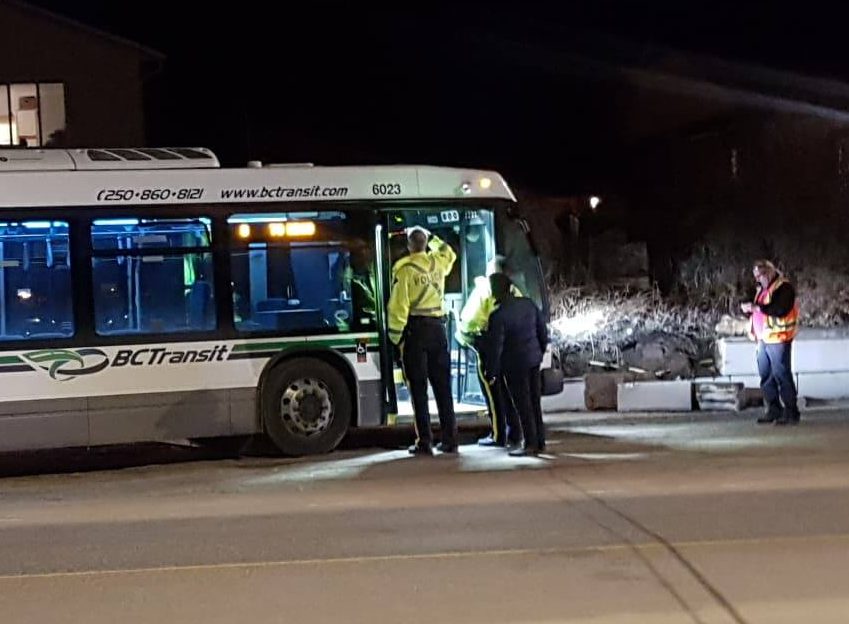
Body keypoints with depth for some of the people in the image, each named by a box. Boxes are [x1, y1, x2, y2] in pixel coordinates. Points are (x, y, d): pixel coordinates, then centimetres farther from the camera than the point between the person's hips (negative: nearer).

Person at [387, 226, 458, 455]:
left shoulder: (404, 268, -8)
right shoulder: (437, 262, 8)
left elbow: (398, 305, -12)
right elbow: (450, 253, 34)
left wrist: (395, 336, -6)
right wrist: (431, 237, 38)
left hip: (415, 329, -4)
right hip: (437, 327, 4)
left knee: (419, 389, -1)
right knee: (443, 387, 9)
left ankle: (424, 442, -3)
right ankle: (449, 440, 10)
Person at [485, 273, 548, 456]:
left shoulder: (498, 316, -19)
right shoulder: (528, 304, 0)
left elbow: (495, 347, -16)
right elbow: (543, 331, 9)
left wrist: (491, 372, -7)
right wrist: (540, 351, 23)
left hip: (515, 365, -6)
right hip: (534, 360, 6)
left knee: (523, 404, 2)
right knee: (535, 402, 14)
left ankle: (530, 444, 4)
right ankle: (540, 441, 19)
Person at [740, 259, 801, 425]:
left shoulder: (783, 287, -9)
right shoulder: (763, 289, 19)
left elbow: (781, 309, -23)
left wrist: (758, 307, -22)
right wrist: (749, 308, 9)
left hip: (778, 339, -9)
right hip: (764, 339, 9)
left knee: (782, 376, -8)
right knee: (766, 376, 10)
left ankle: (791, 413, -4)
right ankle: (773, 410, 17)